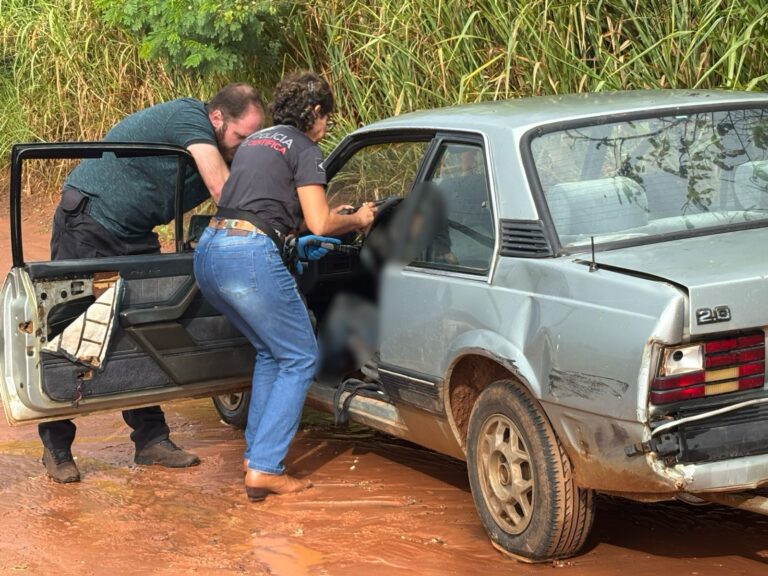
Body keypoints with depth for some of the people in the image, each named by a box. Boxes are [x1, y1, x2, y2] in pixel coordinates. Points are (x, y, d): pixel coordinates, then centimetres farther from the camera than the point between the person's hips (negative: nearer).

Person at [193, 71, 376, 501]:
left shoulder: (255, 141, 25)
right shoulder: (304, 149, 1)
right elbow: (319, 225, -6)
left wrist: (327, 214, 39)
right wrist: (357, 219, 14)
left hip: (209, 252, 8)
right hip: (251, 258, -8)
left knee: (272, 351, 25)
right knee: (300, 358, 5)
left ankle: (255, 452, 24)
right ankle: (264, 469, -2)